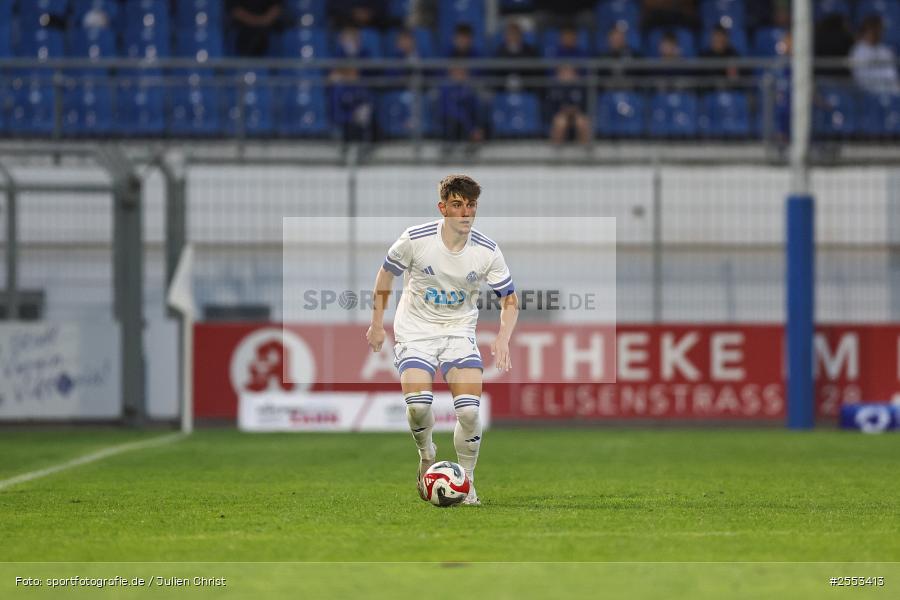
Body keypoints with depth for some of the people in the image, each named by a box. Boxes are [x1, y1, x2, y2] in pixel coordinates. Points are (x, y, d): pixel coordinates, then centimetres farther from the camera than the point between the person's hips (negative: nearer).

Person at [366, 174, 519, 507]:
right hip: (415, 330, -1)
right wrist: (377, 323, 6)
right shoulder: (415, 239, -15)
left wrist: (503, 338, -20)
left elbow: (510, 301, -2)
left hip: (459, 330, 1)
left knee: (469, 410, -16)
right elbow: (386, 273, 3)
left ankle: (466, 482, 6)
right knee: (418, 405, -20)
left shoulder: (487, 251, -12)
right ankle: (426, 455, 14)